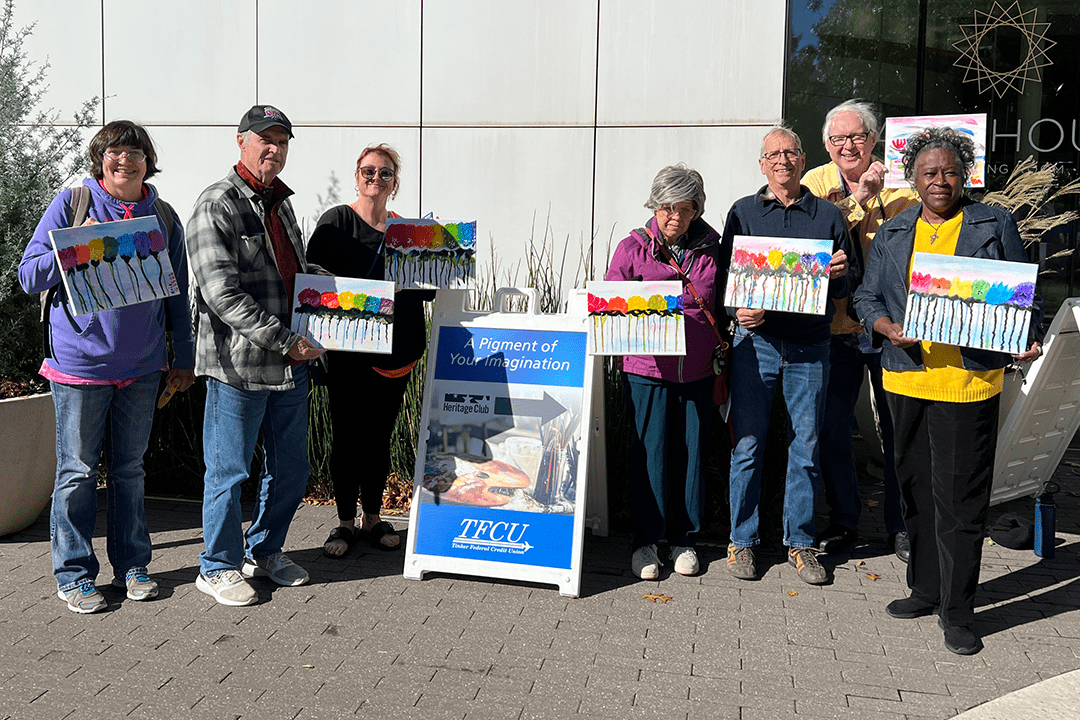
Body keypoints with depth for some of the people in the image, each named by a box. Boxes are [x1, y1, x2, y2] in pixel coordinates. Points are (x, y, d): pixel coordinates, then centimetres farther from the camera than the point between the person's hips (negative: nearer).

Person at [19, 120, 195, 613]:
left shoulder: (164, 217, 8)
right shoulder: (71, 204, -1)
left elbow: (178, 295, 14)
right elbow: (29, 276, -2)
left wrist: (183, 359, 12)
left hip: (141, 367, 3)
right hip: (80, 362, -3)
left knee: (129, 469, 12)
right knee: (77, 472, 4)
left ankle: (131, 565, 23)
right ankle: (73, 575, 16)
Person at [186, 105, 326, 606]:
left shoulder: (281, 203, 18)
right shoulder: (216, 206, -9)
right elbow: (222, 292, -19)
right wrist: (283, 340, -21)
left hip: (291, 363, 8)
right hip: (238, 365, -8)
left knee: (291, 468, 15)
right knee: (229, 471, 4)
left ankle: (264, 550, 34)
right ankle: (218, 567, 20)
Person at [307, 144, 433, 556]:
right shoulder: (336, 222, 0)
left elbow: (425, 290, 15)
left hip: (396, 351, 4)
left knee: (380, 436, 11)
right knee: (348, 435, 3)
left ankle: (372, 517, 24)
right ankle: (345, 521, 17)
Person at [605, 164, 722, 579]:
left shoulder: (711, 250, 8)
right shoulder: (633, 248, 2)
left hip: (698, 370, 2)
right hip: (647, 369, -2)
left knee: (692, 452, 7)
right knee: (649, 453, 1)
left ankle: (684, 540, 22)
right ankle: (645, 541, 15)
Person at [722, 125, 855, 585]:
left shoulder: (828, 216, 10)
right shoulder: (743, 212, 9)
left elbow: (849, 287, 12)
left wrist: (840, 275, -11)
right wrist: (738, 309, -13)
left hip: (809, 347, 1)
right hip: (755, 341, -1)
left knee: (806, 447, 5)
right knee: (748, 443, 1)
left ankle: (801, 543, 17)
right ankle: (742, 540, 13)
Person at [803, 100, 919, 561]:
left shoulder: (898, 182, 1)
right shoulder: (815, 182, 4)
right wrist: (860, 200, -20)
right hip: (836, 327, 1)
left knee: (897, 428, 7)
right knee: (832, 427, 7)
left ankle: (900, 524, 22)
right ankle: (843, 520, 24)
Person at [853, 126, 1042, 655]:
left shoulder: (994, 225, 5)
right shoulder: (893, 233, 13)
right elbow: (868, 297, 11)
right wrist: (889, 328, -9)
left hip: (969, 379, -4)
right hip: (906, 376, 4)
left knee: (959, 496, -3)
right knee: (916, 488, 13)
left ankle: (956, 610, 8)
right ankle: (926, 589, 28)